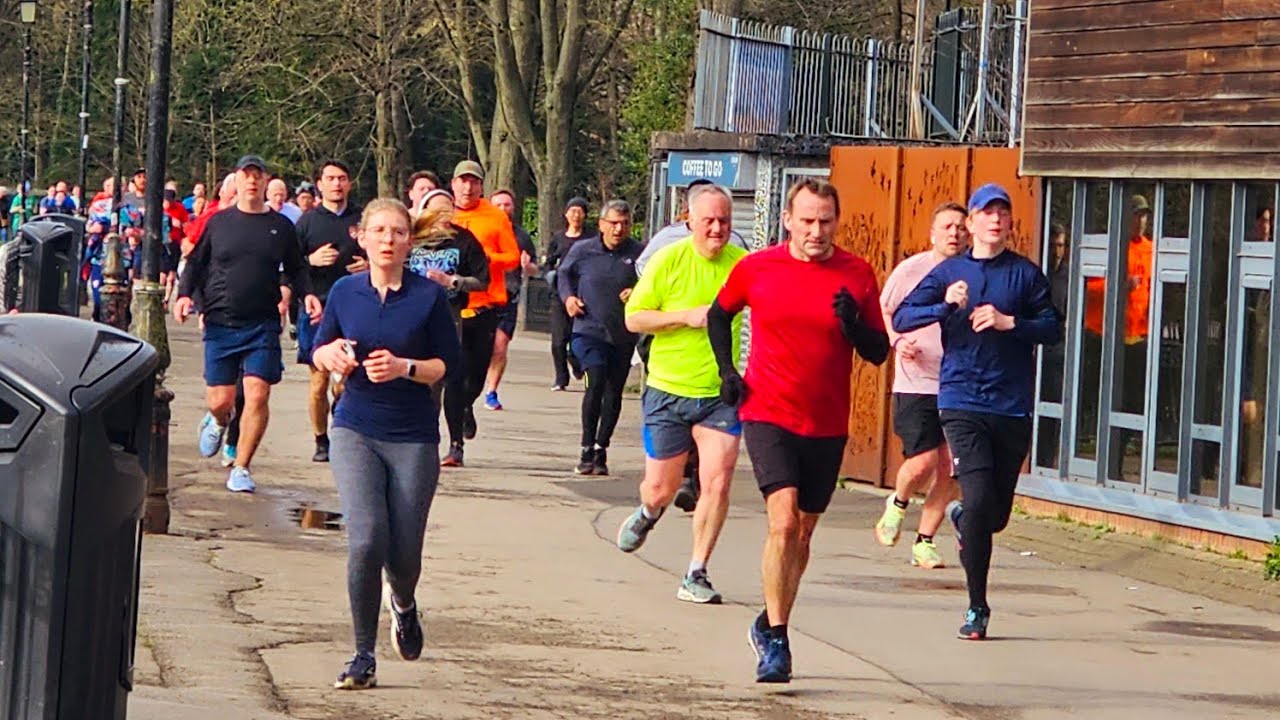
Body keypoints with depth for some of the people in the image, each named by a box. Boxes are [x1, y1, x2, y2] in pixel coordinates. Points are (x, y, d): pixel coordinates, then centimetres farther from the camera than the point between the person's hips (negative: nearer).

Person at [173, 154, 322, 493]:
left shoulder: (281, 226, 8)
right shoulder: (218, 222, 7)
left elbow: (296, 269, 15)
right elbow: (195, 262, 12)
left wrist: (307, 294, -3)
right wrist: (184, 294, -4)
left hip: (263, 326, 0)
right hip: (220, 324, 0)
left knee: (257, 396, -10)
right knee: (220, 400, 0)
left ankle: (240, 468, 1)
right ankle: (217, 422, 38)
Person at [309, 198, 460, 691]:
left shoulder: (429, 296, -3)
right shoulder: (345, 292, 4)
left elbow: (448, 365, -2)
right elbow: (318, 353, 14)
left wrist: (405, 367, -18)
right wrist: (333, 353, -8)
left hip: (413, 436, 0)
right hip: (356, 430, 0)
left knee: (404, 553, 3)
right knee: (366, 540, -16)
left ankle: (403, 604, 43)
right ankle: (363, 659, -4)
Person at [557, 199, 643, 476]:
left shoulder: (639, 254, -1)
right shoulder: (582, 250, 2)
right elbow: (564, 274, 19)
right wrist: (568, 297, 2)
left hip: (623, 336, 2)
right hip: (590, 331, -2)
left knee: (613, 393, 8)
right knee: (596, 382, -18)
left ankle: (600, 450, 22)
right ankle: (588, 448, -9)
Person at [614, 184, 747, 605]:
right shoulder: (668, 261, -7)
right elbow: (634, 318, -4)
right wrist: (687, 317, -16)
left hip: (720, 395, 1)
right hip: (668, 392, -1)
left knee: (718, 482, -14)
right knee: (660, 489, 9)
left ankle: (695, 576, 0)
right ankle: (647, 515, 47)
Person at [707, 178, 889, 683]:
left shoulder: (857, 275, 0)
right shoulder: (756, 269, -1)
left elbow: (879, 353, 2)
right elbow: (719, 315, 18)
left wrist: (855, 325, -17)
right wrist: (726, 369, 7)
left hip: (827, 425, 2)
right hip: (768, 414, -2)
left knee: (802, 531, 11)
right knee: (783, 519, -19)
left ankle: (769, 625, 30)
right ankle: (775, 640, -15)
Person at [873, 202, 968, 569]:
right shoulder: (911, 270, -2)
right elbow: (882, 312, 10)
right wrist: (897, 341, -9)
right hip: (916, 384, -2)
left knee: (951, 472, -1)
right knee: (923, 461, -12)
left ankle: (924, 542, 14)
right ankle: (897, 504, 21)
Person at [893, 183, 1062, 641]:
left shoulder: (1025, 274, 5)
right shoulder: (949, 273, 7)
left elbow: (1053, 328, 1)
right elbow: (901, 318, 2)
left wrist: (1009, 322, -14)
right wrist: (946, 305, -14)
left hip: (1012, 408, 1)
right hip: (962, 403, -1)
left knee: (997, 513, 6)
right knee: (979, 499, -14)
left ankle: (962, 518, 44)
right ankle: (977, 608, -4)